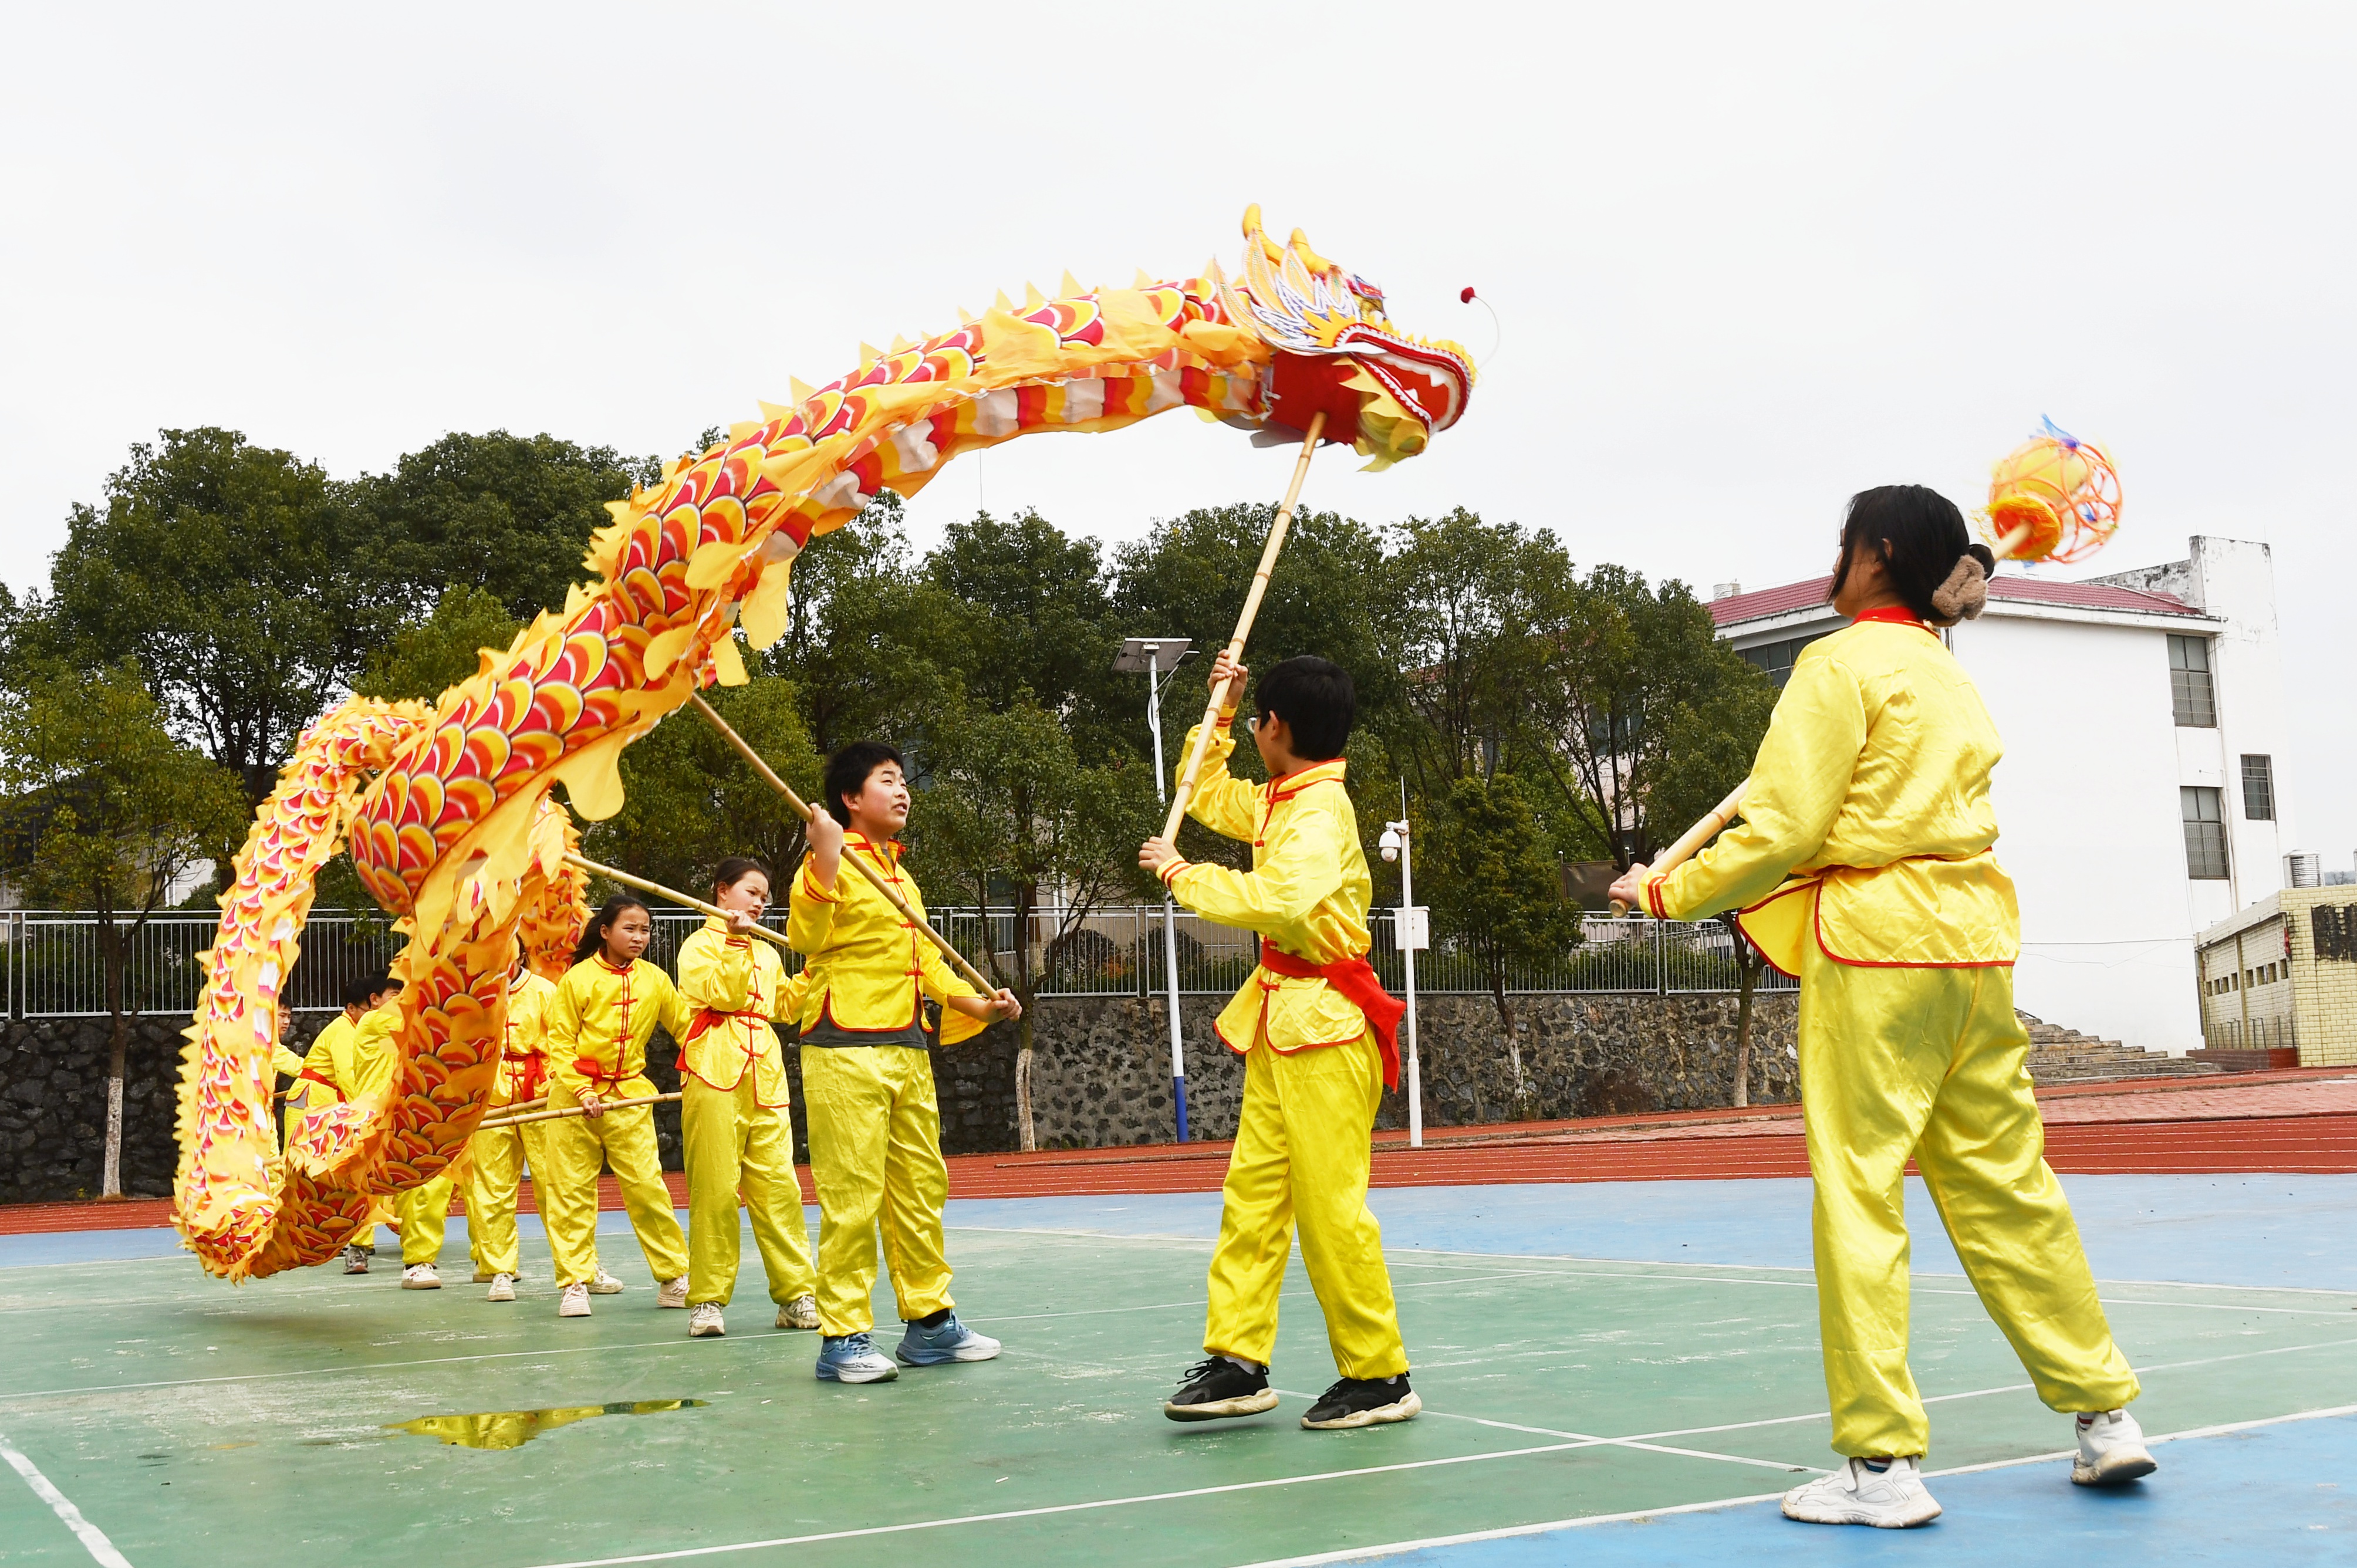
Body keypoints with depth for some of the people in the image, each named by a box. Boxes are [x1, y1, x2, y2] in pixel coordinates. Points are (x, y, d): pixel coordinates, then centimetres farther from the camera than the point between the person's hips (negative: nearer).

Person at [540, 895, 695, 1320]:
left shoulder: (655, 979, 3)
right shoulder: (578, 978, -6)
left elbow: (684, 1026, 12)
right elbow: (560, 1040, -5)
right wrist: (583, 1091, -14)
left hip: (630, 1094, 1)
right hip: (575, 1093, -1)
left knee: (647, 1186, -4)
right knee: (571, 1189, 2)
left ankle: (674, 1278, 6)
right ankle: (575, 1282, 11)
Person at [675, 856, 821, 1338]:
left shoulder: (767, 953, 21)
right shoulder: (700, 945, 4)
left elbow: (786, 1005, 23)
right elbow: (722, 993, -9)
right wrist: (734, 943, -15)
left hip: (765, 1076, 5)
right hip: (714, 1075, -5)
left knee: (778, 1184, 0)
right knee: (714, 1187, -5)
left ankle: (797, 1294, 2)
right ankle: (708, 1299, 1)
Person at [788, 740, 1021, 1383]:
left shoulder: (902, 876, 20)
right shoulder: (832, 863, -6)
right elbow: (805, 934, -22)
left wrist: (975, 1002, 11)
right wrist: (825, 856, -29)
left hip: (908, 1052, 9)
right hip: (845, 1051, -9)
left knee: (921, 1190, 14)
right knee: (851, 1196, -8)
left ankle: (930, 1320, 24)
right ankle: (843, 1338, 0)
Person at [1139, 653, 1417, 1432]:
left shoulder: (1321, 811, -14)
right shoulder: (1279, 802, 15)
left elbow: (1281, 900, -31)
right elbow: (1205, 794, 32)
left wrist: (1183, 874, -20)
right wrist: (1219, 713, 20)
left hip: (1325, 1026, -10)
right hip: (1281, 1023, 10)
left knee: (1331, 1205, -7)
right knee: (1252, 1192, 6)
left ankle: (1379, 1377, 3)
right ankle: (1237, 1361, 10)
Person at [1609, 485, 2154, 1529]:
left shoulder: (1844, 662, -6)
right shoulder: (1951, 678, 17)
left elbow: (1783, 831, -11)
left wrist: (1671, 894, 0)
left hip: (1876, 943, -8)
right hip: (1974, 936, 8)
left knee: (1860, 1193, -4)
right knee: (2002, 1183, 14)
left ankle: (1881, 1462, -2)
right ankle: (2104, 1413, 19)